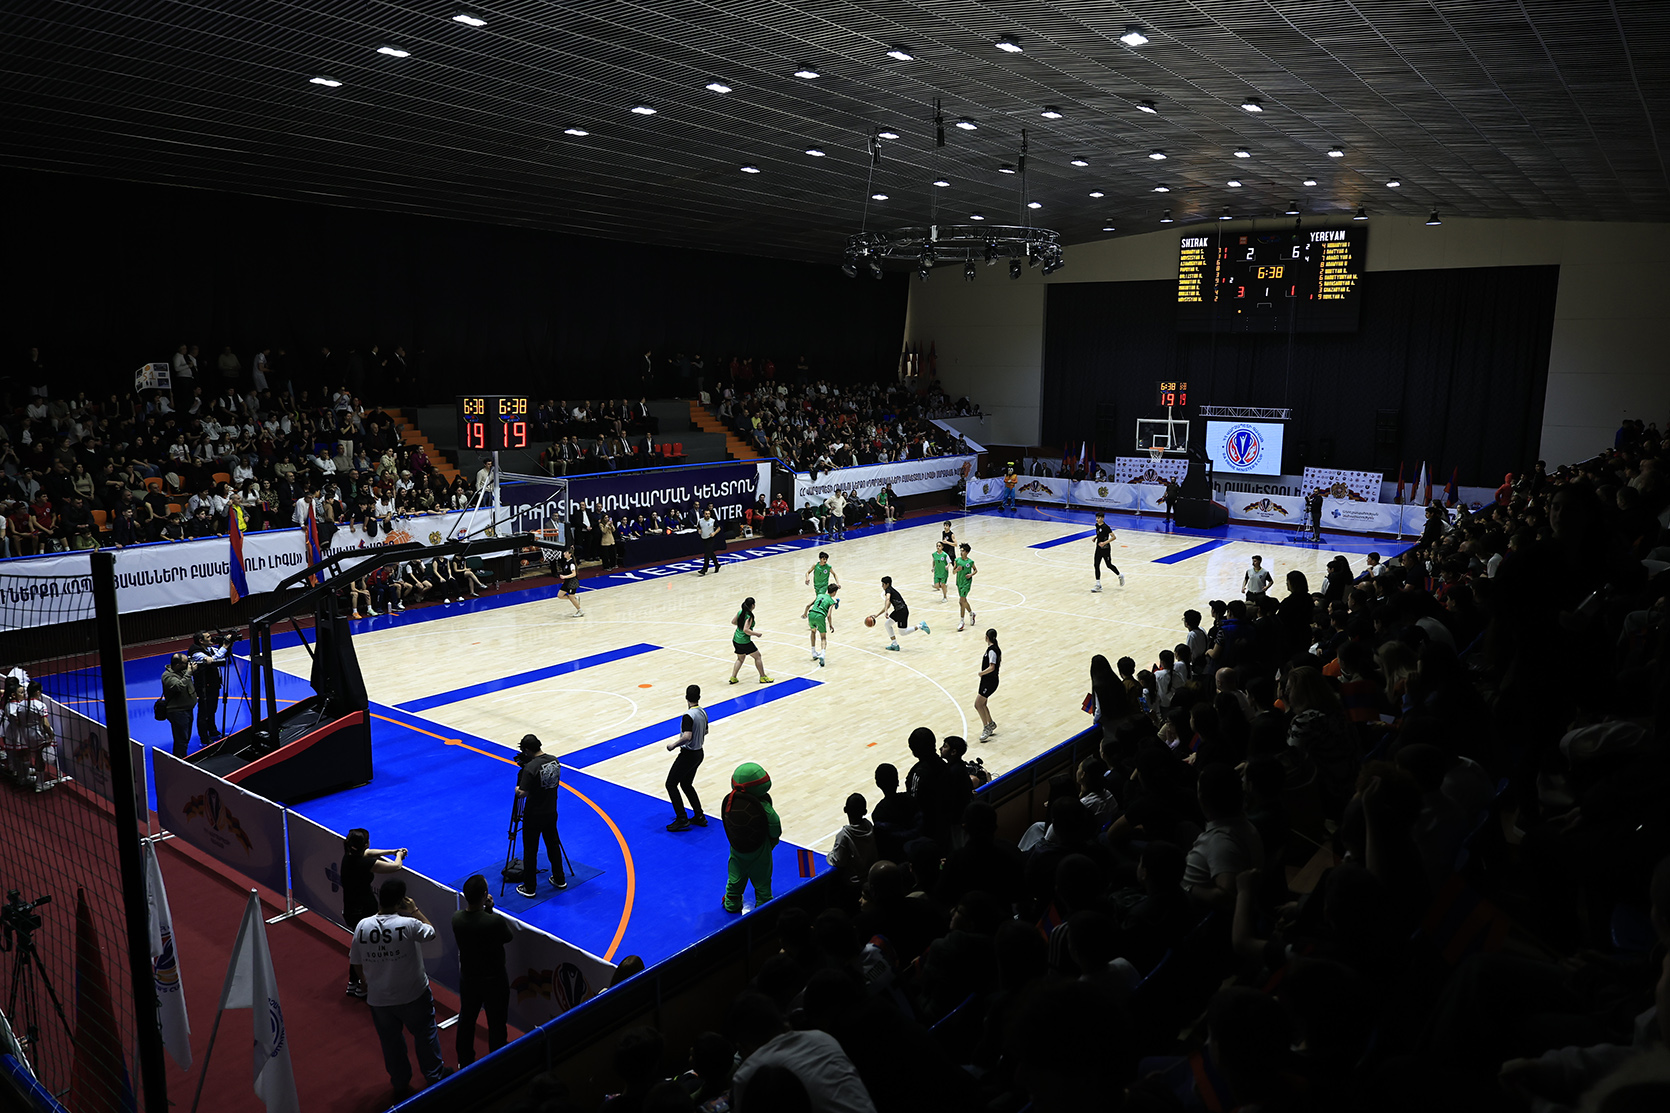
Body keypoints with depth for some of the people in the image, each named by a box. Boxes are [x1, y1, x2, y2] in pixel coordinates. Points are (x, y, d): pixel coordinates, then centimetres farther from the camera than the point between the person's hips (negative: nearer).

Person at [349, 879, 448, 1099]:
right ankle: (435, 1075, 35)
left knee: (391, 1042, 21)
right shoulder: (408, 924, -25)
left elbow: (357, 965, -1)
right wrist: (415, 910, -1)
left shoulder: (362, 927, -13)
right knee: (425, 1033, 20)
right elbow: (431, 932, -4)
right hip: (413, 996, -3)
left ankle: (400, 1085, 37)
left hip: (378, 999, 3)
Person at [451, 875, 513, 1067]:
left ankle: (464, 1061, 43)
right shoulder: (495, 921, -32)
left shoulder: (456, 918, -17)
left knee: (466, 1018, 25)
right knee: (496, 1023, 15)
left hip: (467, 977, 5)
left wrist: (486, 910, -7)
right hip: (494, 979, -5)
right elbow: (508, 936, -11)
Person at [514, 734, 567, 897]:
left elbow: (522, 793, -26)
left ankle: (529, 888, 16)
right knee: (553, 845, 21)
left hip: (534, 816, -7)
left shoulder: (531, 767, -25)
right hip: (551, 812, 7)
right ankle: (560, 879, 32)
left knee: (530, 851, 7)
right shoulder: (554, 761, -2)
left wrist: (517, 790, -2)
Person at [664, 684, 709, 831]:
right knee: (686, 785, 22)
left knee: (671, 784, 4)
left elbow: (687, 737, -33)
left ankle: (682, 820, 3)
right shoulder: (703, 713, 3)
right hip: (699, 753, 9)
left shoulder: (688, 715, -24)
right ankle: (699, 817, 23)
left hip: (688, 755, -9)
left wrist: (674, 745, -19)